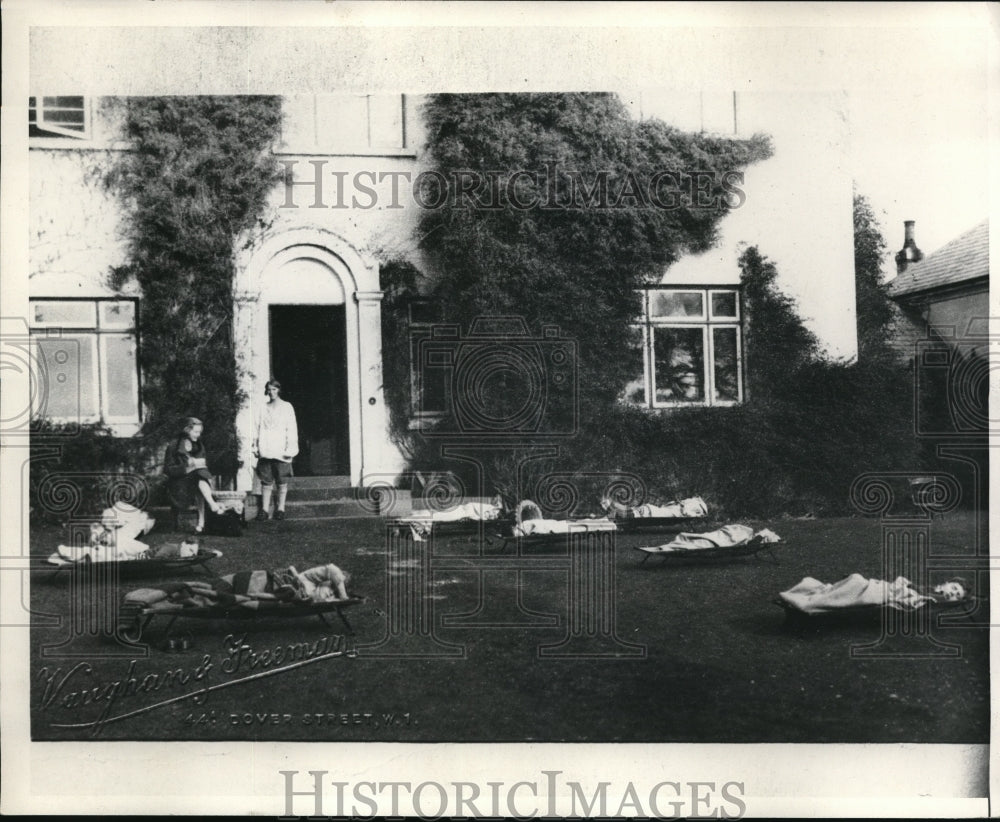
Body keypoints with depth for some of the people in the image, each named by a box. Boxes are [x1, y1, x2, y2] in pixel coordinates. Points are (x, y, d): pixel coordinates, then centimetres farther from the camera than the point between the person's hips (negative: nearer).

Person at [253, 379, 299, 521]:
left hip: (281, 451, -2)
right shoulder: (264, 408, 14)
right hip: (265, 451, 2)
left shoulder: (287, 407, 6)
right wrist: (256, 446, 7)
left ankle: (280, 509, 6)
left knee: (282, 482, 0)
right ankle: (264, 509, 0)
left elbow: (292, 429, 2)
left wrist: (290, 449, -7)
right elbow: (259, 428, 16)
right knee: (266, 481, -1)